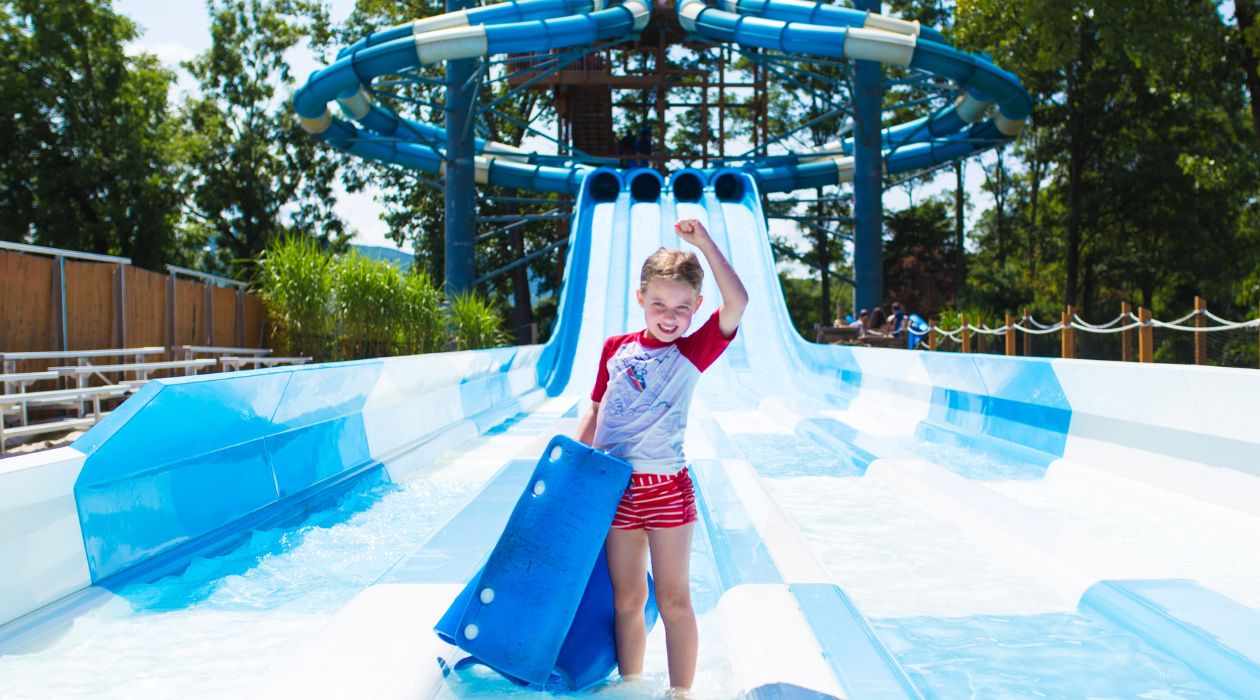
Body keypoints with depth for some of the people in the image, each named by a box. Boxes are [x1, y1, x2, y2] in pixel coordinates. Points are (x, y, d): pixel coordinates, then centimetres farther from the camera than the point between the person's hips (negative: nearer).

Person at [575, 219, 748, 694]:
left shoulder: (693, 351, -4)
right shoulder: (616, 348, 6)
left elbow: (737, 302, -20)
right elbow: (596, 412, 14)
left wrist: (704, 243, -21)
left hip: (666, 486, -3)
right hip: (616, 487, 3)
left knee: (673, 599, 4)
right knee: (626, 600, 13)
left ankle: (680, 693, 17)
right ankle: (630, 687, 27)